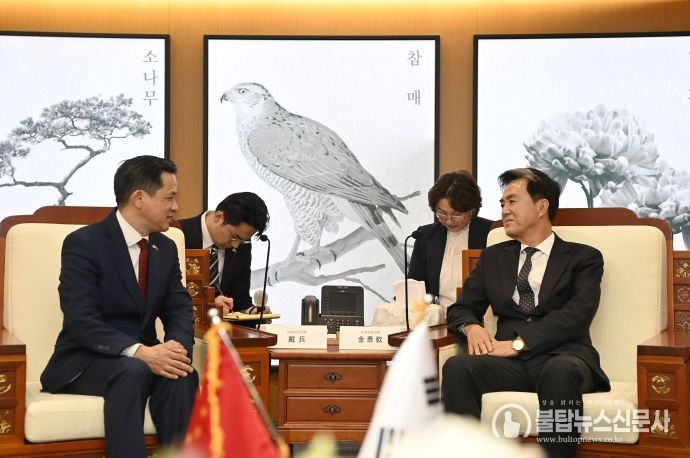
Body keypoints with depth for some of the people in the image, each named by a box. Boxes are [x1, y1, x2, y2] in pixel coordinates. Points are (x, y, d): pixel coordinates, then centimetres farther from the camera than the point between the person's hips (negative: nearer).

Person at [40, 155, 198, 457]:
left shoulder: (166, 248, 9)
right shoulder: (83, 243, -12)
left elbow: (180, 311, 3)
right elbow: (82, 322, -22)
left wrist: (176, 347, -21)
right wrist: (139, 352, -34)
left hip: (142, 358, 5)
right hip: (86, 361, -5)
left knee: (181, 375, -29)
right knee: (132, 371, -37)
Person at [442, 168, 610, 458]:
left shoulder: (583, 258, 11)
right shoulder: (493, 257, 24)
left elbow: (577, 314, -5)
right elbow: (462, 308, 20)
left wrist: (519, 342, -17)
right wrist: (472, 327, -6)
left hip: (561, 359, -3)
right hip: (510, 362, 3)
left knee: (561, 372, -40)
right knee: (457, 367, -30)